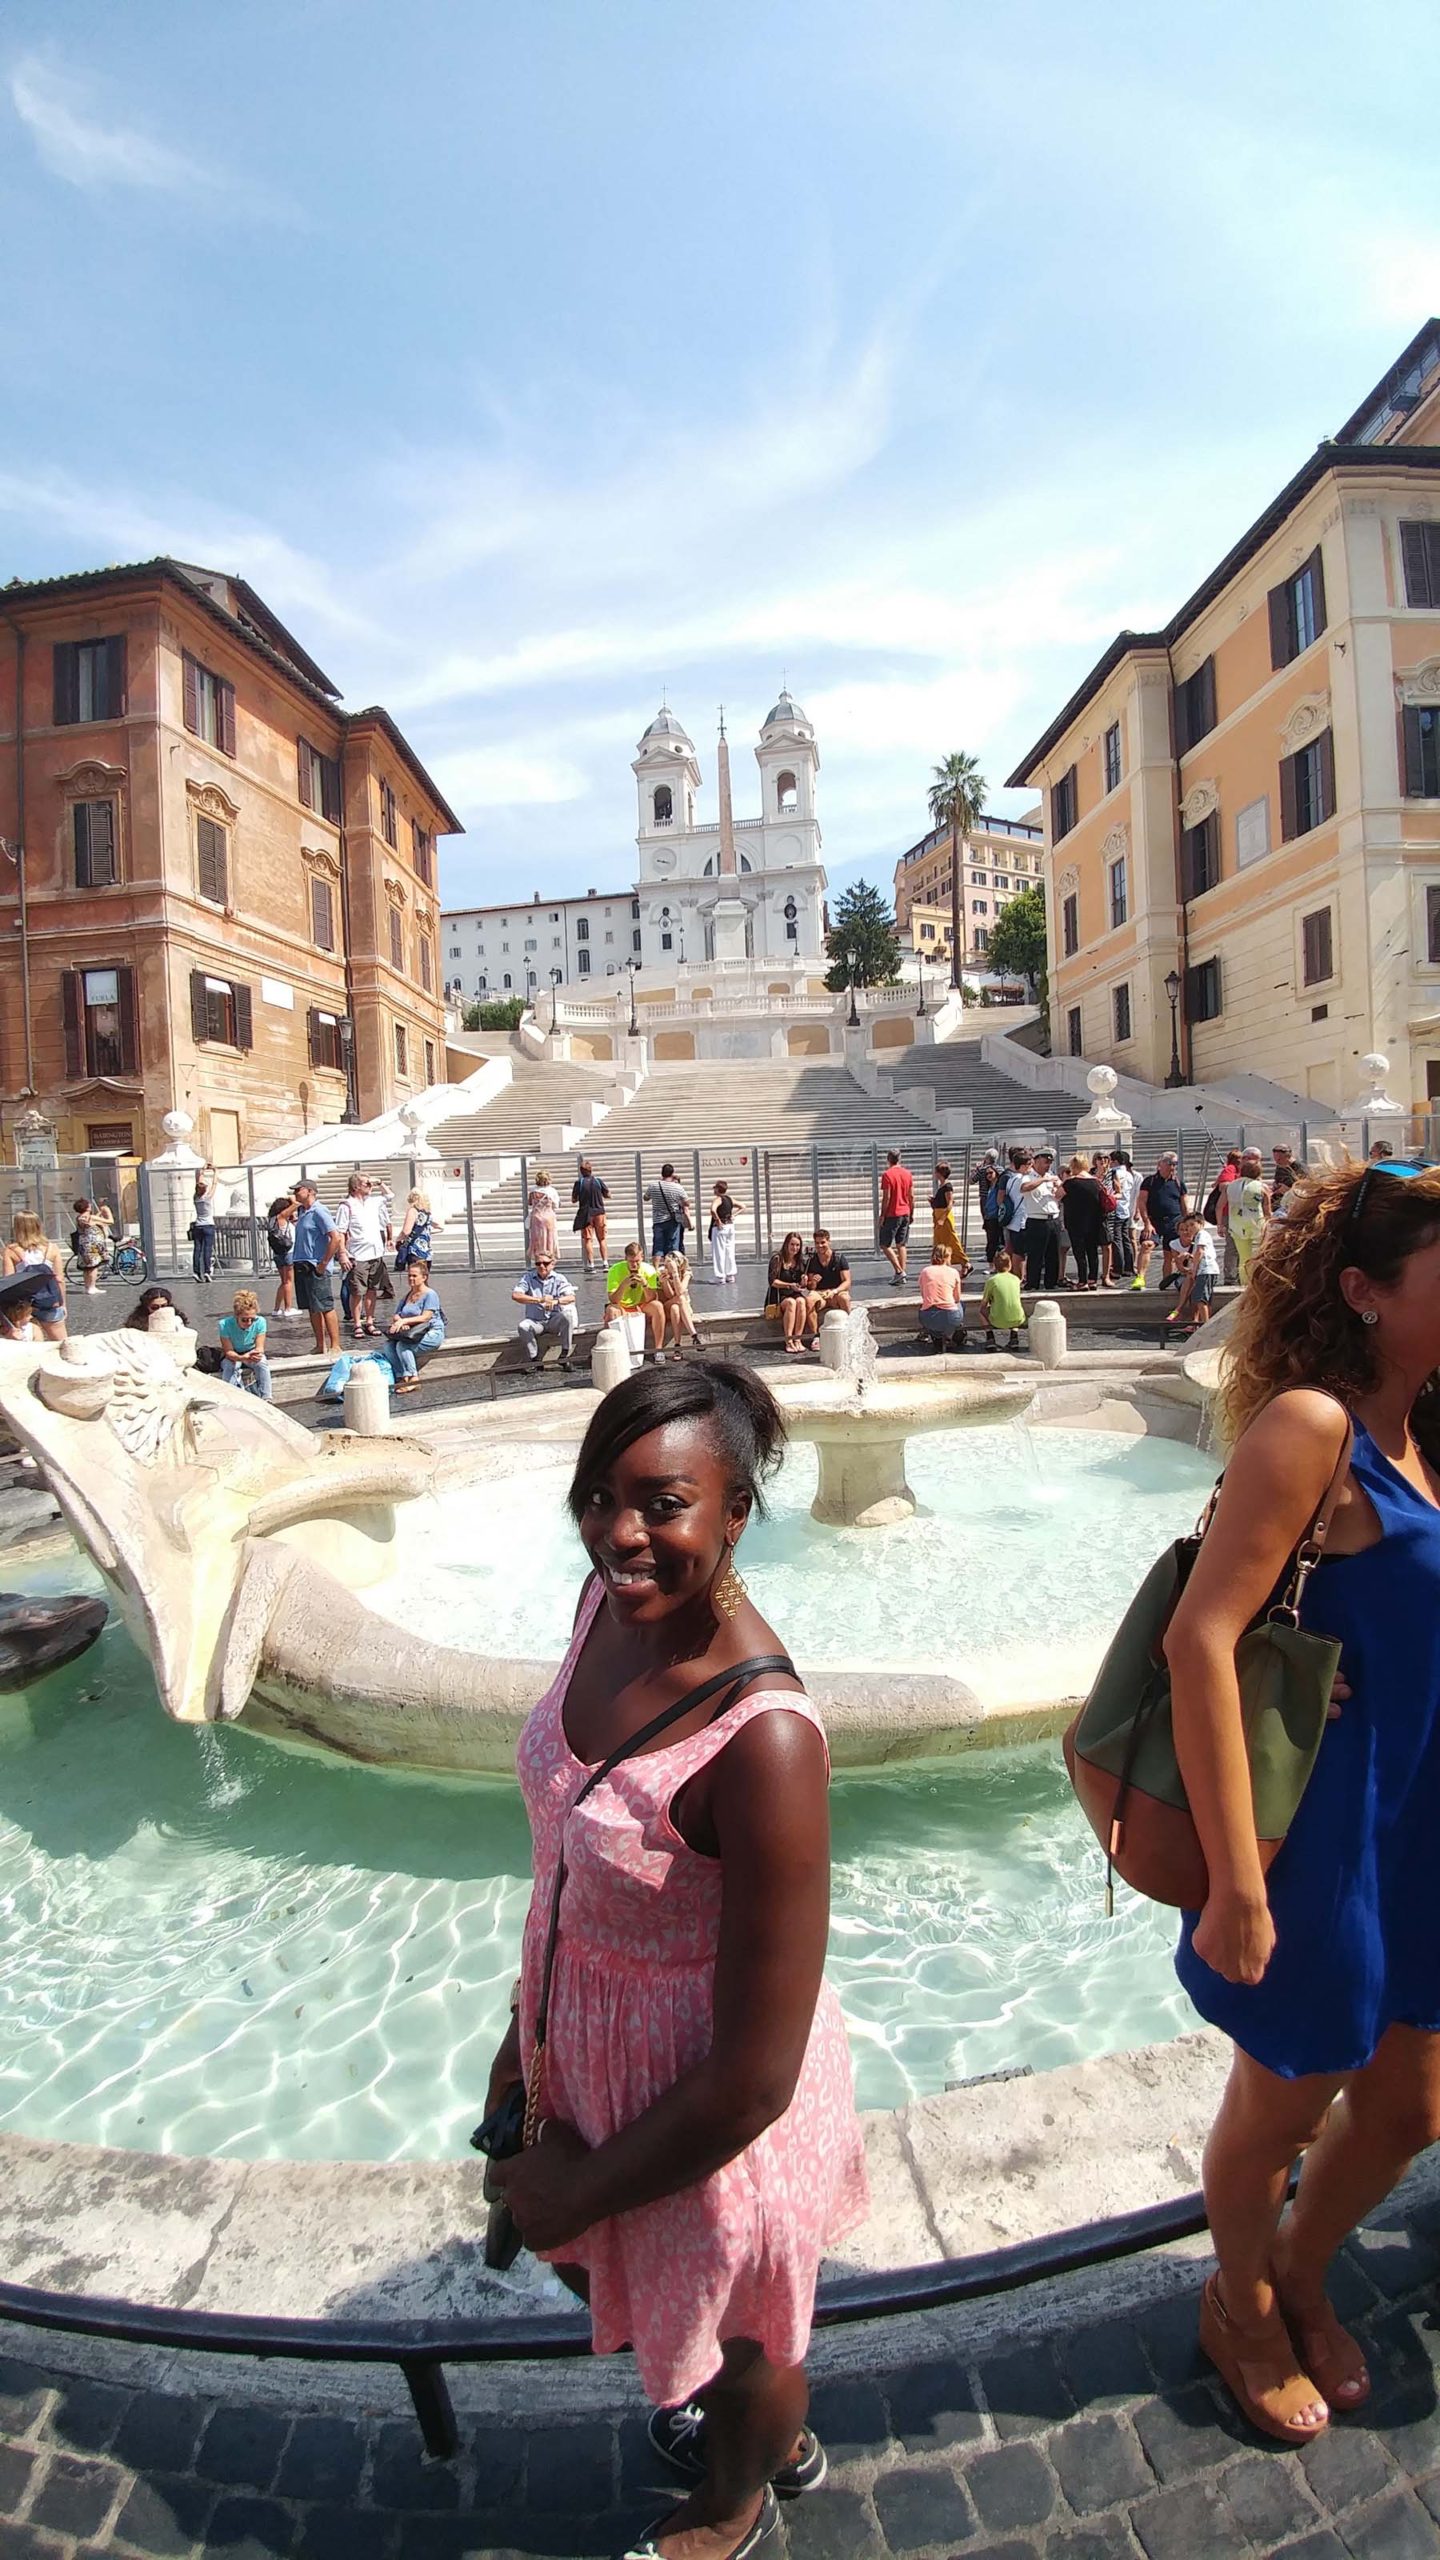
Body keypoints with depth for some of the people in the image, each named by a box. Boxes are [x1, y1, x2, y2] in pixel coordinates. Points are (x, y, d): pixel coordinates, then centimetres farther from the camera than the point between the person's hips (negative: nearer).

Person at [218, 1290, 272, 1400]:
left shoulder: (260, 1322, -22)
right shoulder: (225, 1325, -26)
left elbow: (259, 1347, -18)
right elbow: (228, 1351, -24)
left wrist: (257, 1353, -44)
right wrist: (242, 1357, -45)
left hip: (252, 1354, 1)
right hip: (233, 1356, -1)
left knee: (263, 1364, -30)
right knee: (229, 1366, -34)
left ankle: (266, 1399, -27)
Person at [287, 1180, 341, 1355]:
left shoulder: (319, 1212, -12)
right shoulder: (301, 1211, 13)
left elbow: (335, 1238, -19)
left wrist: (324, 1263, -17)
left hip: (316, 1267, -9)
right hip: (301, 1266, 9)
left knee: (326, 1308, -6)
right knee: (312, 1309, 12)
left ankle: (335, 1346, -2)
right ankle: (320, 1346, 19)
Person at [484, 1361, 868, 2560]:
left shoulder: (763, 1740, -37)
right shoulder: (611, 1596, -14)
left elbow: (757, 2078, -27)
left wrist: (583, 2188, -12)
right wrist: (525, 2029, 10)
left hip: (698, 2102, -7)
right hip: (583, 2042, 7)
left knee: (730, 2336, 26)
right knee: (591, 2264, 34)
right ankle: (774, 2429, 67)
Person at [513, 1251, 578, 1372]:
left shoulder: (559, 1278, 2)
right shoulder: (529, 1278, 3)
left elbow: (571, 1297, -14)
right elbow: (515, 1295, -13)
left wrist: (556, 1301, -36)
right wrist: (539, 1300, -23)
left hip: (555, 1320, 0)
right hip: (535, 1320, 0)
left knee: (567, 1315, -32)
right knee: (522, 1326, -31)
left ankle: (564, 1355, -17)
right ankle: (535, 1360, -11)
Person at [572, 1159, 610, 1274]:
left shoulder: (578, 1183, -7)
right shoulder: (598, 1181, -1)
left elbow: (574, 1200, -4)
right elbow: (608, 1195, 5)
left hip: (585, 1214, -2)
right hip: (599, 1212, 2)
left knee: (587, 1239, 3)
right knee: (601, 1239, 11)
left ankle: (591, 1264, -2)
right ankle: (604, 1263, 6)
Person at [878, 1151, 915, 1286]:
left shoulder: (887, 1174, -11)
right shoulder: (908, 1173, 6)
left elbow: (886, 1197, -14)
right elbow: (912, 1196, 7)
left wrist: (882, 1215, -7)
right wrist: (911, 1213, 15)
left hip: (892, 1214, -6)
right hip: (905, 1214, 6)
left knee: (885, 1245, 2)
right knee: (902, 1245, 9)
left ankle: (899, 1271, -9)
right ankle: (901, 1277, 7)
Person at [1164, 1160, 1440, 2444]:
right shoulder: (1310, 1423, -24)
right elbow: (1199, 1637, -28)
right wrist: (1236, 1883, -25)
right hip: (1325, 1846, -7)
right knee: (1281, 2113, 17)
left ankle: (1300, 2279, 53)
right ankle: (1242, 2311, 48)